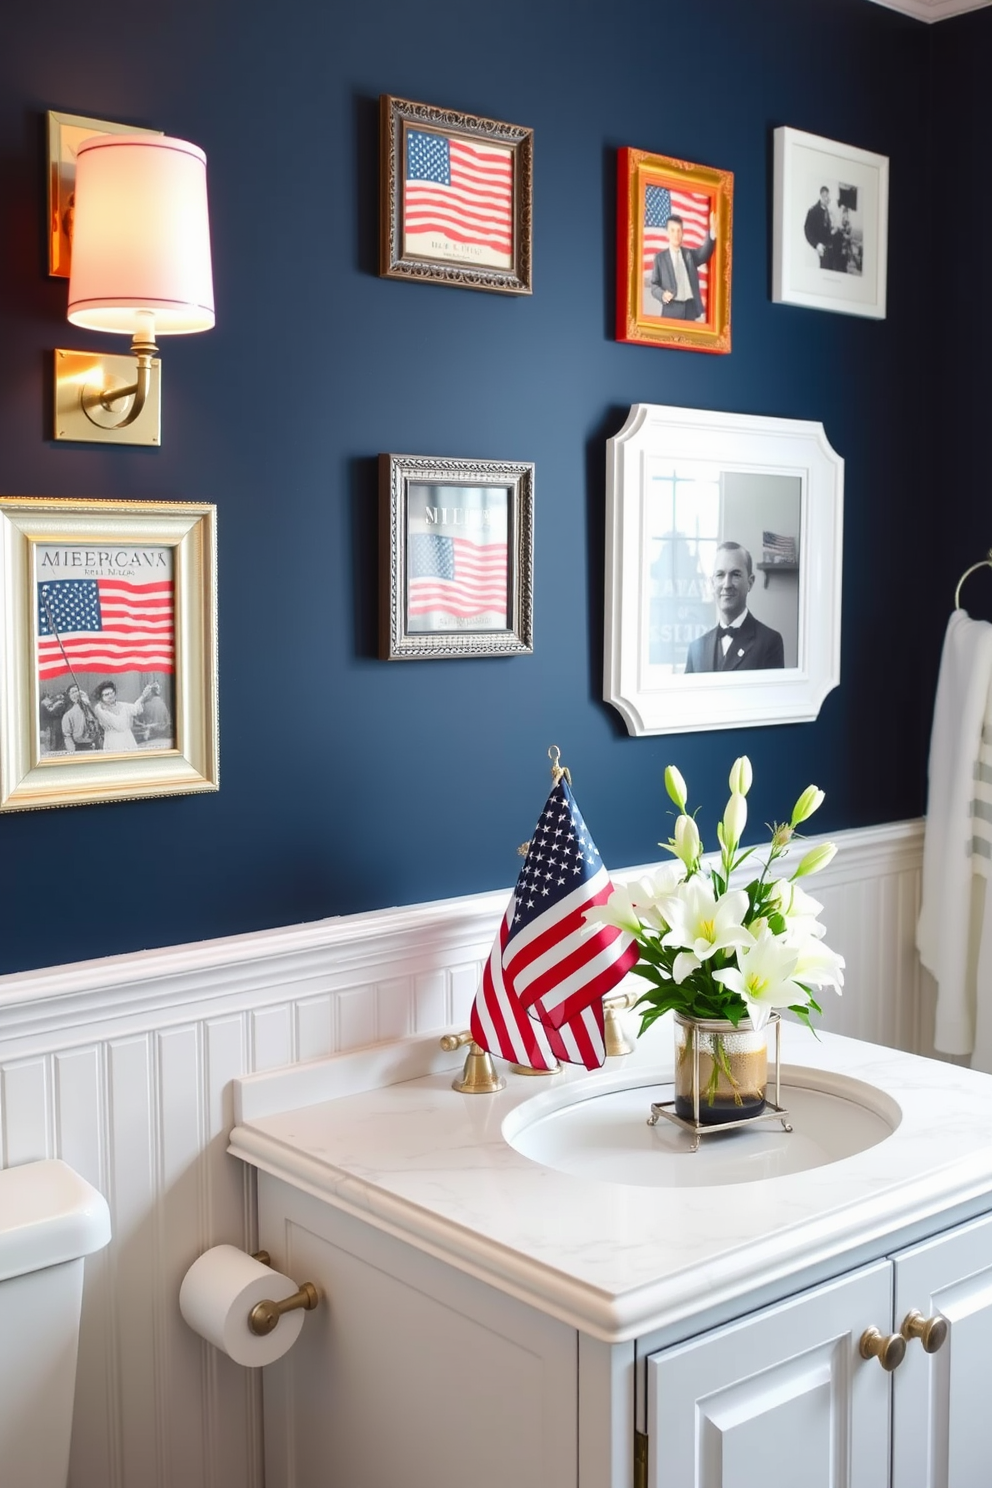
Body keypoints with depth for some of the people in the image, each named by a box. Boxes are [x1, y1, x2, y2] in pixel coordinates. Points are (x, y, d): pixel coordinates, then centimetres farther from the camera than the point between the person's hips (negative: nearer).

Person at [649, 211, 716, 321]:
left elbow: (705, 253, -6)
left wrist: (712, 233, -25)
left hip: (691, 308, 3)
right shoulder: (660, 257, 8)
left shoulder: (690, 254, 15)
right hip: (671, 309, -2)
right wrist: (662, 294, -16)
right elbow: (654, 284, 7)